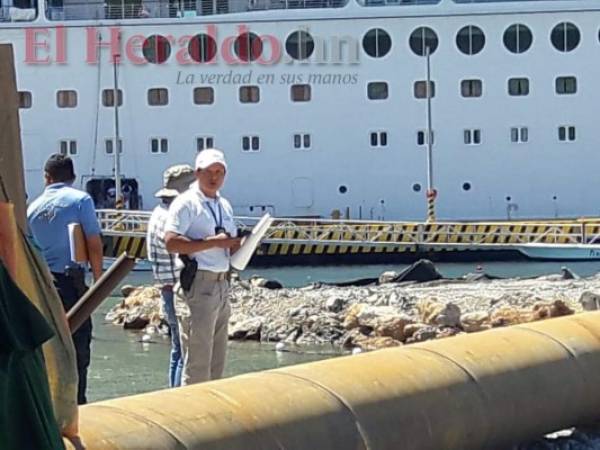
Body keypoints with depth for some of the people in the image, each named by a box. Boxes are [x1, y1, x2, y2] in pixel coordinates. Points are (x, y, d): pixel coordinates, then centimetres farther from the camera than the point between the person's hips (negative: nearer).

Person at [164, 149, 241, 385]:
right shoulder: (186, 203, -6)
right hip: (199, 284, -8)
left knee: (217, 361, 12)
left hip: (222, 284, 8)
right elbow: (171, 242, -18)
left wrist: (237, 244, 3)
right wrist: (213, 242, -18)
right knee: (197, 361, -9)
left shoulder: (224, 206, 19)